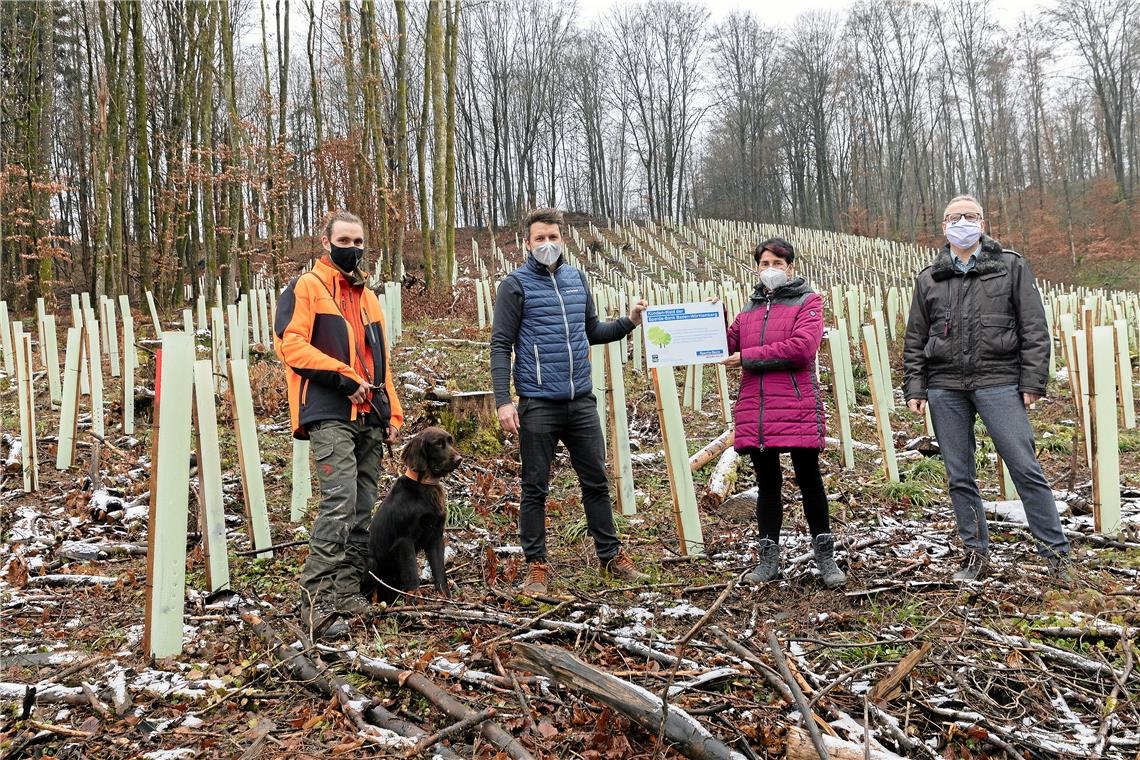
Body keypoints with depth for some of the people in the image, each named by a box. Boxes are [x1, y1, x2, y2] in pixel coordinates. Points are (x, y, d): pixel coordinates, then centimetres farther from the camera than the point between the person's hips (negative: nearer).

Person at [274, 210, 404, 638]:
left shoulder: (367, 296, 23)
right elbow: (291, 344, -11)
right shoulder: (306, 288, 1)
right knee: (339, 501, -18)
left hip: (369, 418, 7)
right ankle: (316, 600, -12)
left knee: (363, 509, 7)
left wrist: (392, 411, 16)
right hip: (329, 415, -7)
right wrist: (342, 376, -16)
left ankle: (347, 594, 15)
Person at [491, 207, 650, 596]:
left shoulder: (577, 279, 12)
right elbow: (500, 345, -7)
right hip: (538, 404, -5)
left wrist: (629, 322, 5)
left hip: (581, 400, 5)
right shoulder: (515, 285, -3)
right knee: (535, 488, 5)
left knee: (596, 481, 11)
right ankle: (536, 565, 16)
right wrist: (503, 401, -15)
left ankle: (611, 556, 24)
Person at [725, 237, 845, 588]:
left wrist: (747, 357, -11)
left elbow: (802, 347, -14)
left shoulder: (808, 302, 3)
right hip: (755, 412, 4)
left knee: (809, 480, 3)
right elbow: (729, 349, 13)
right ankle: (768, 557, 18)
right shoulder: (750, 309, 19)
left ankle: (825, 555, 16)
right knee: (767, 483, 10)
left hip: (797, 410, -4)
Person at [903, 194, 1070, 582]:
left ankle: (1057, 552, 8)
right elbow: (914, 339, 14)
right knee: (959, 477, 7)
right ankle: (976, 554, 19)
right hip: (945, 388, 3)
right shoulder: (928, 279, 12)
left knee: (1025, 469, -5)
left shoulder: (1011, 266, 7)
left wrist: (1032, 381, -6)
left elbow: (1034, 328, 2)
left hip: (998, 381, -2)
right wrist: (915, 388, 6)